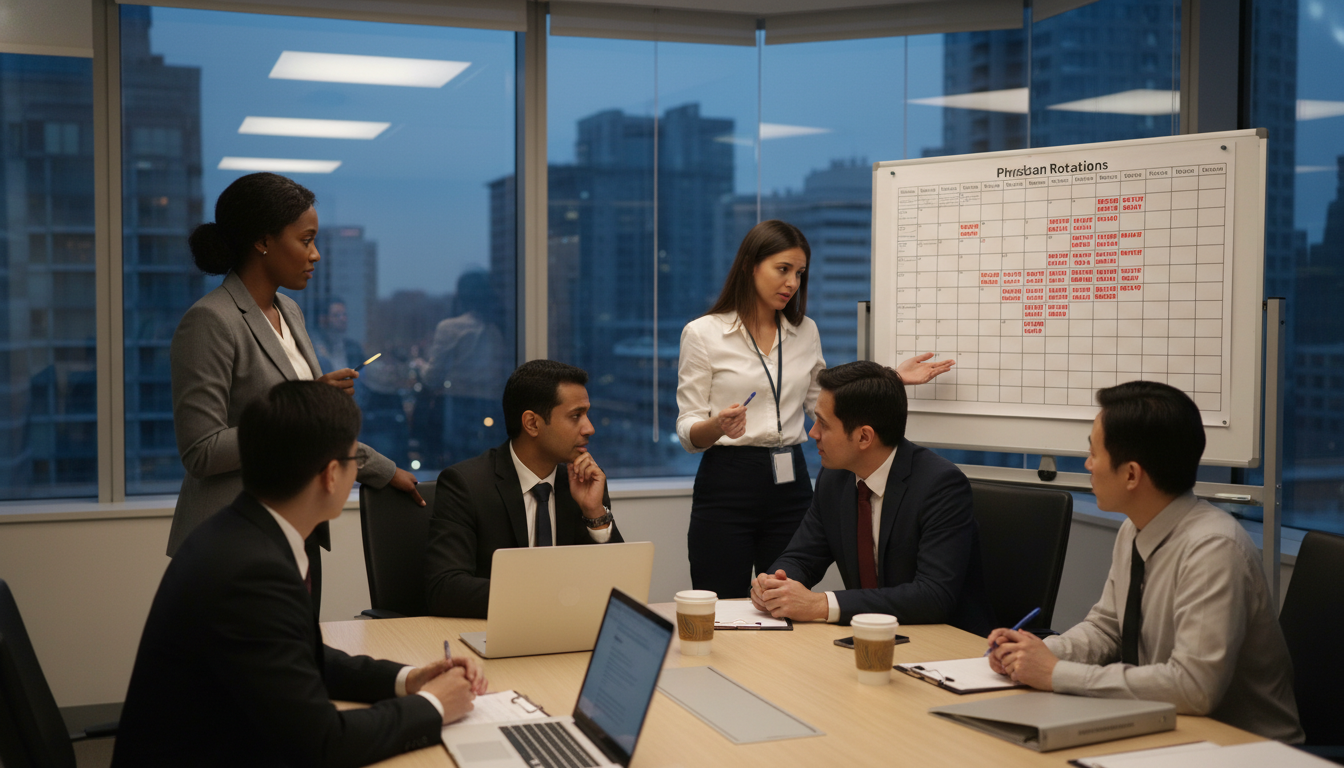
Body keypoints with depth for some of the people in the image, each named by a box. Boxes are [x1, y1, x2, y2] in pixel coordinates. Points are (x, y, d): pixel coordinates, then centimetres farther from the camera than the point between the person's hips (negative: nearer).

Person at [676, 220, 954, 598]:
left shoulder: (805, 331, 11)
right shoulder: (702, 333, -2)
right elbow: (688, 433, -3)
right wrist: (719, 425, -25)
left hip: (790, 485, 4)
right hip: (727, 485, -4)